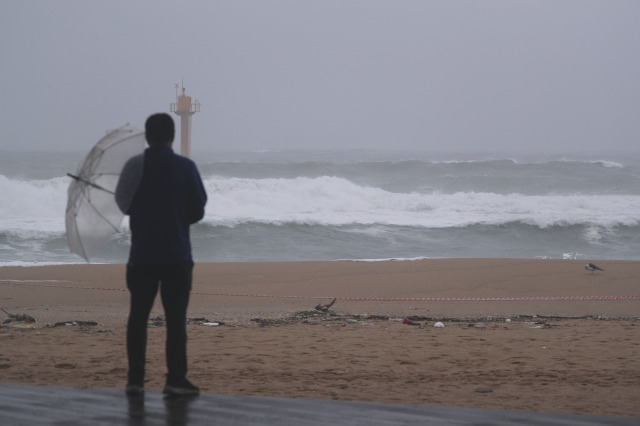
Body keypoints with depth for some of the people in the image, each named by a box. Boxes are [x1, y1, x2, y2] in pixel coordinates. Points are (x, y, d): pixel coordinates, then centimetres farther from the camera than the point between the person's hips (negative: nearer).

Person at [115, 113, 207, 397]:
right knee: (175, 317, -1)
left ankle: (135, 379, 6)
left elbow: (124, 205, 7)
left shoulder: (133, 167, -2)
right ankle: (176, 379, -4)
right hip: (176, 255, -2)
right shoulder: (185, 167, -6)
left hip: (142, 254, 2)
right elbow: (198, 210, -1)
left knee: (138, 316, 7)